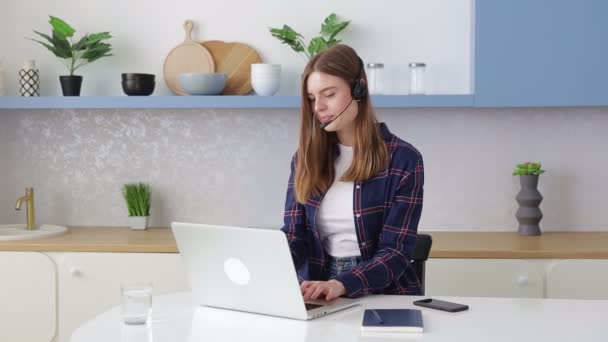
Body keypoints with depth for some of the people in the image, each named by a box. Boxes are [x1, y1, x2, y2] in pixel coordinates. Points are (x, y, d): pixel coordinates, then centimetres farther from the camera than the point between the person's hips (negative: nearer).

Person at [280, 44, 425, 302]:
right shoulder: (306, 158, 6)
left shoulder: (403, 160, -6)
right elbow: (293, 236, 1)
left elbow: (396, 253, -11)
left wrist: (341, 285, -28)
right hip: (318, 294, 4)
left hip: (382, 295, -3)